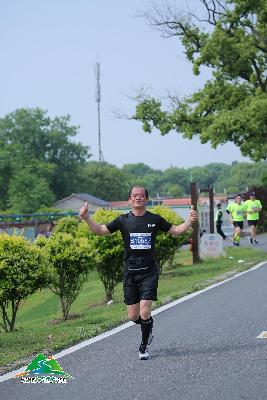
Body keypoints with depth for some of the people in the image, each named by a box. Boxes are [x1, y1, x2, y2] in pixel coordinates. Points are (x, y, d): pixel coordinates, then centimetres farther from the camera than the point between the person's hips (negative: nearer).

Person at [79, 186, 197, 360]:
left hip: (149, 272, -1)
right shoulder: (123, 220, 4)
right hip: (130, 272, 1)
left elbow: (176, 230, 14)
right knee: (133, 316, 3)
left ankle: (144, 348, 8)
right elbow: (100, 230, 6)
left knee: (145, 313, -12)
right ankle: (148, 329, 37)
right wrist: (86, 218, -9)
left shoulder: (155, 219, 4)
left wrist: (189, 221, -3)